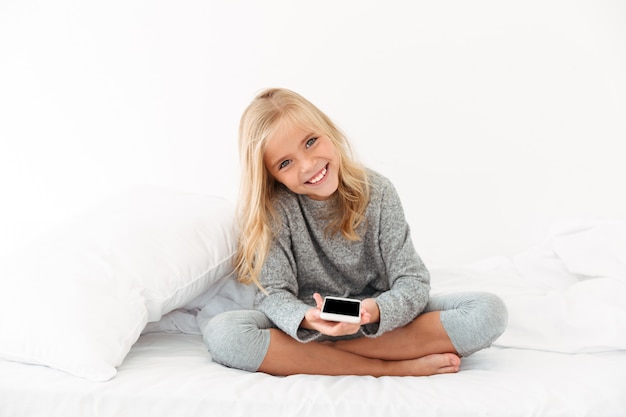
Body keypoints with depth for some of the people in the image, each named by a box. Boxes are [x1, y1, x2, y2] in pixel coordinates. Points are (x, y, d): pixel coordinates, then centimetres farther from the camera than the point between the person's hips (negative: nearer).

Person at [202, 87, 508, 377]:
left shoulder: (376, 191, -7)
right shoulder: (273, 208, -9)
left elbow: (413, 282, -11)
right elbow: (274, 295, -14)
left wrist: (375, 311, -34)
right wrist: (309, 321, -38)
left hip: (381, 322, 1)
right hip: (308, 327, -1)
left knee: (489, 311, -20)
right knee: (221, 334, -32)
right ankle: (390, 368, -24)